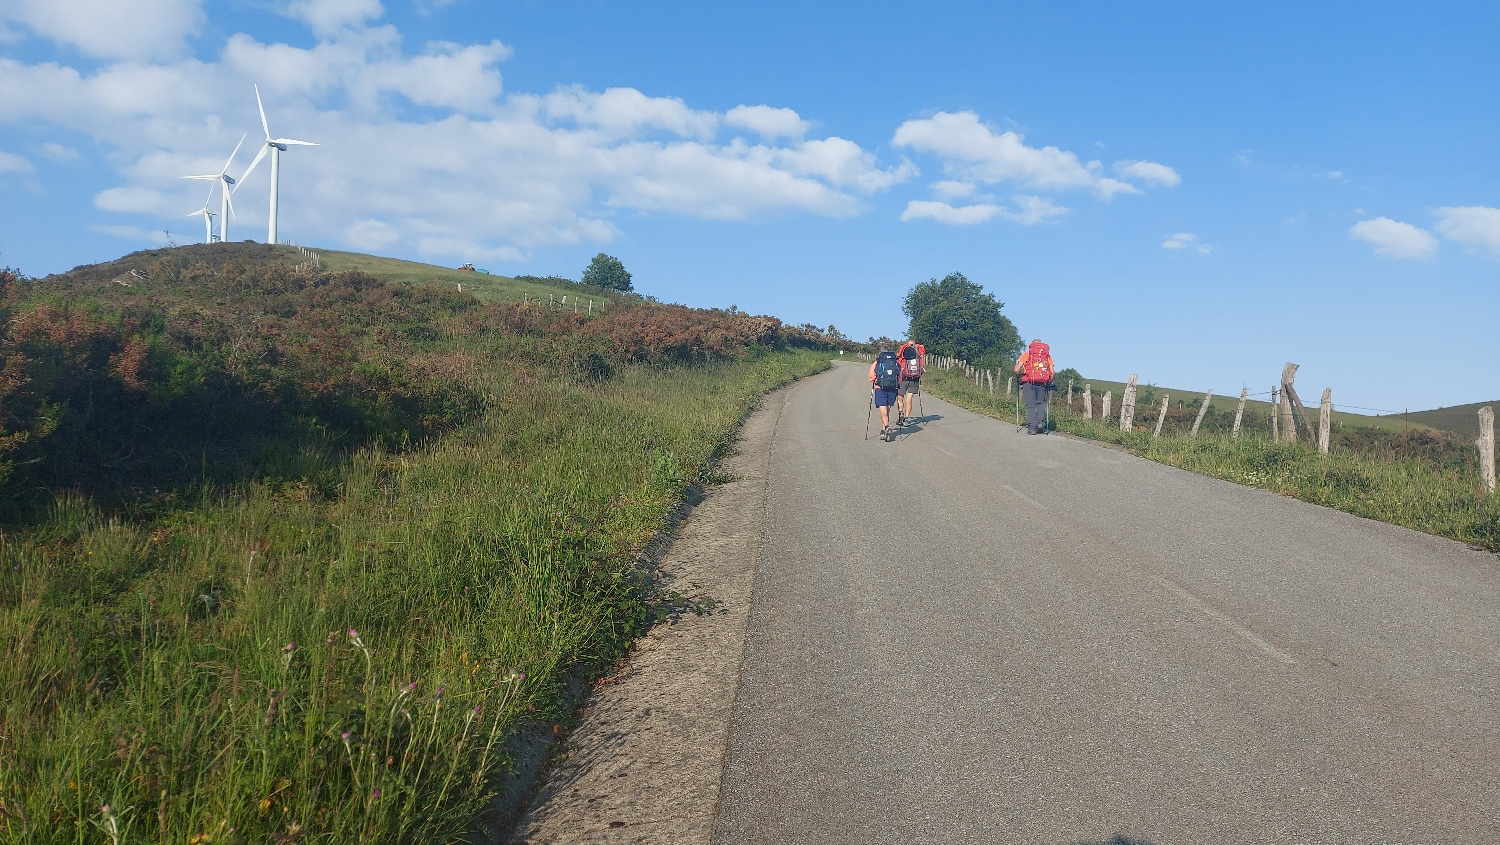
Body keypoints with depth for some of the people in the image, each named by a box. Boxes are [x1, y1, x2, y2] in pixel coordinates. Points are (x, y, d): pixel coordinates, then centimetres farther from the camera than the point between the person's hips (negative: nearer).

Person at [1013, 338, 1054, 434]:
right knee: (1041, 402, 18)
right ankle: (1040, 422, 0)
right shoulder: (1048, 355, 16)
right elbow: (1052, 372, 8)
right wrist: (1049, 383, 22)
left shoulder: (1026, 354, 11)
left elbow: (1016, 370, 5)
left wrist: (1021, 374, 26)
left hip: (1029, 382, -2)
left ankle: (1032, 427, -2)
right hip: (1043, 383, 2)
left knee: (1030, 405, 3)